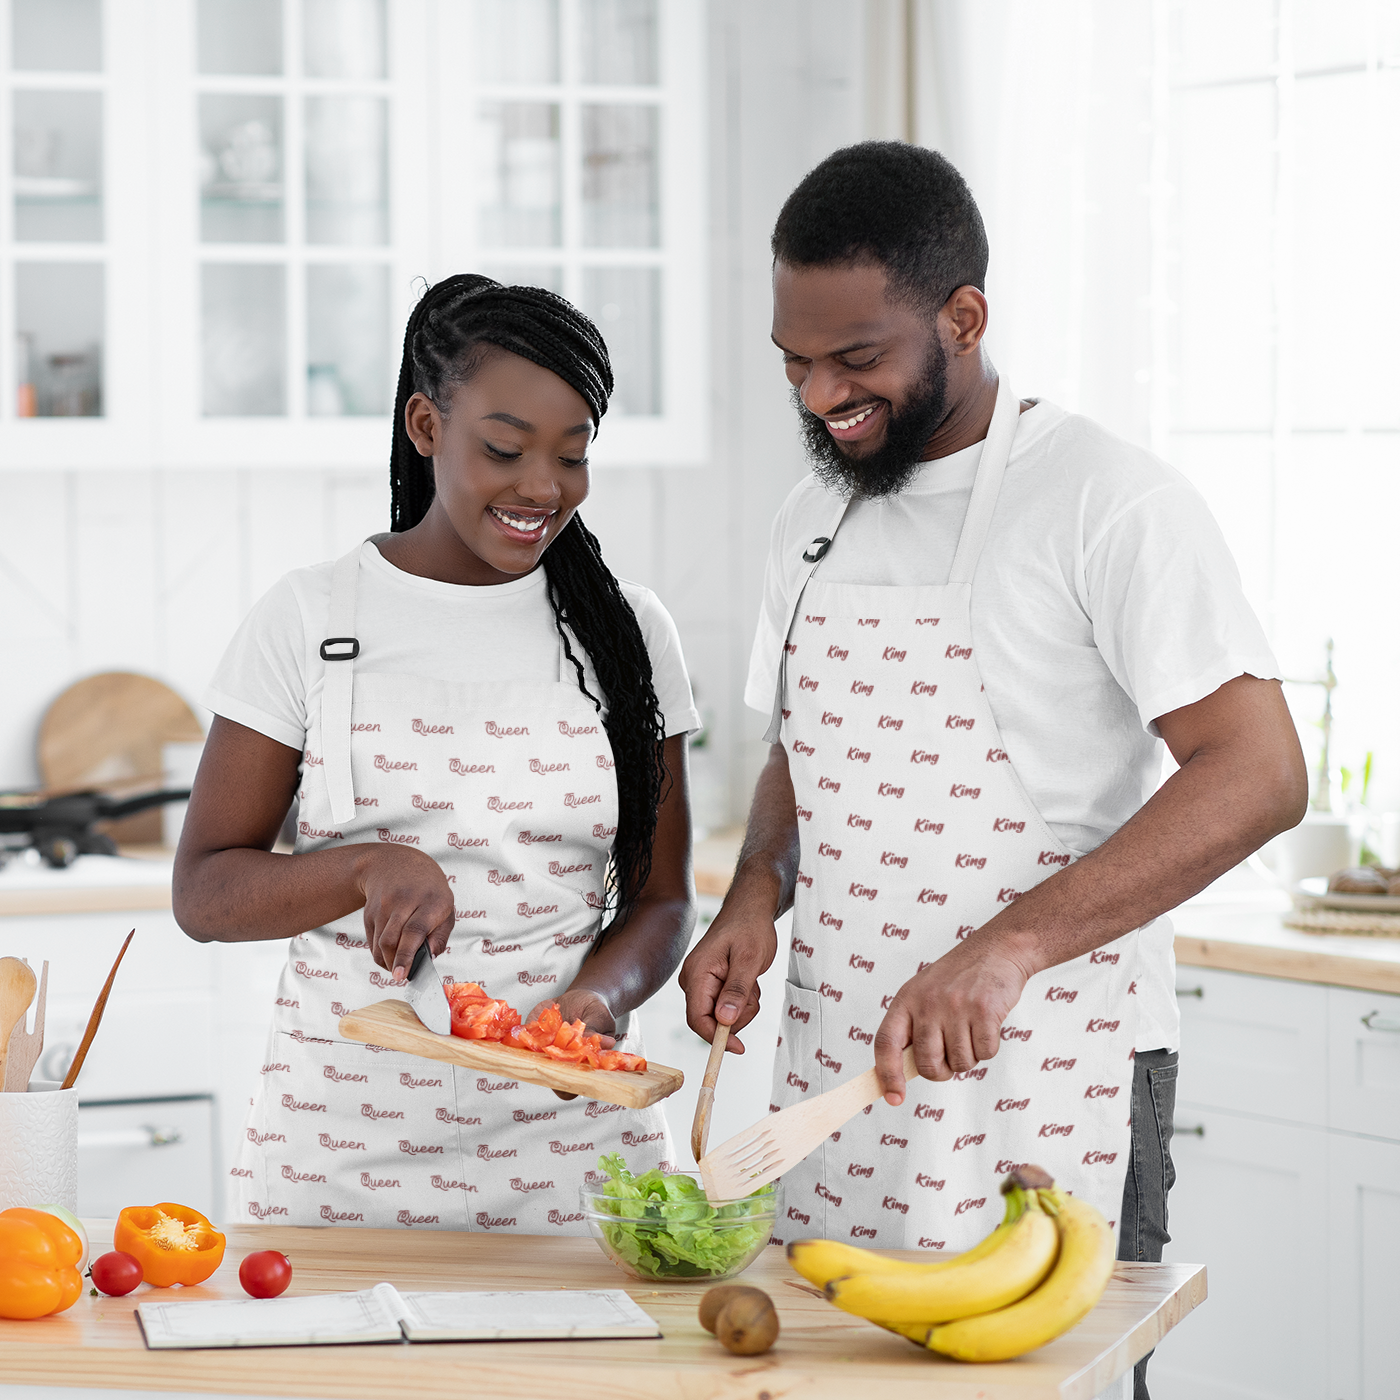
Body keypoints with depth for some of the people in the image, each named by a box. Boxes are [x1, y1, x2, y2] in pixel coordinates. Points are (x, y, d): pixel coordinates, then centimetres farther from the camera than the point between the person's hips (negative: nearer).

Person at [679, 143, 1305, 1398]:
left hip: (1042, 1095, -6)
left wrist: (1008, 946, -27)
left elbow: (1258, 774, -18)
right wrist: (756, 896, 3)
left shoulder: (1111, 503, -11)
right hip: (836, 1075, 6)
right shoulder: (816, 518, 13)